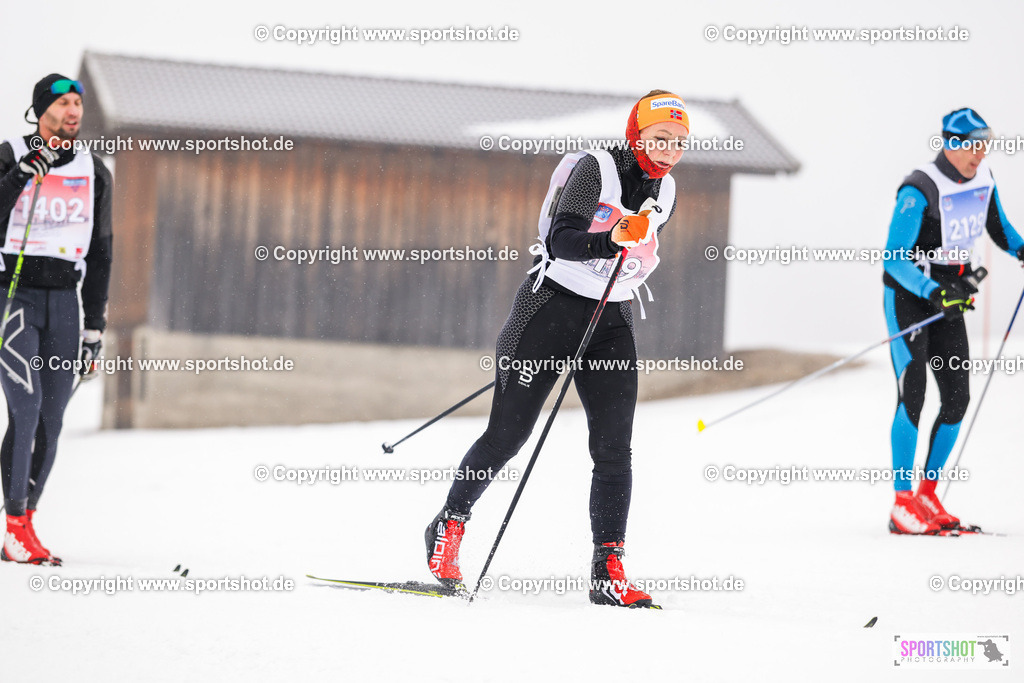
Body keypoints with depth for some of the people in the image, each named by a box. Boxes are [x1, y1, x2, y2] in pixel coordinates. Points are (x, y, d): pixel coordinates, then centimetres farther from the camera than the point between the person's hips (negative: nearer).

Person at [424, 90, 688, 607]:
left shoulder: (664, 191, 7)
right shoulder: (594, 169, -13)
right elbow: (561, 241, -25)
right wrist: (611, 240, -41)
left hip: (612, 322, 5)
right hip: (553, 307, -5)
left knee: (614, 447, -7)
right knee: (509, 432, -1)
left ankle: (608, 570, -8)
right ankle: (449, 524, 19)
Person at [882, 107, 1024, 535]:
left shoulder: (983, 180, 0)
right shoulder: (919, 192, -23)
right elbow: (895, 259, -25)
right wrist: (935, 294, -37)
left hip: (948, 297, 7)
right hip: (908, 294, -7)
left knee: (957, 398, 1)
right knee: (912, 395, -16)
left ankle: (928, 495, 12)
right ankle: (902, 504, -16)